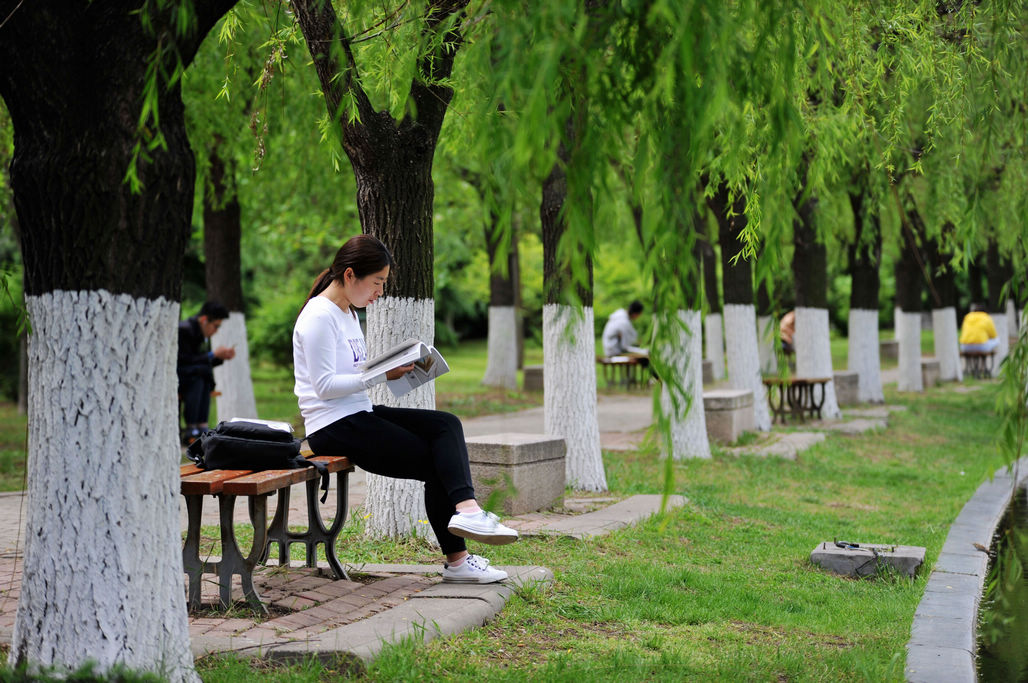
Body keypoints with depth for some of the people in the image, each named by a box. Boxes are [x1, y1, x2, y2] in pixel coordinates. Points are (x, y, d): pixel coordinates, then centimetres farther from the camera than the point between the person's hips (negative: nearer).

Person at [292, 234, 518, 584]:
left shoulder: (347, 313, 17)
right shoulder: (319, 316, -13)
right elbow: (325, 385, -19)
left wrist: (399, 367, 4)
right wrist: (383, 375, -19)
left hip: (360, 415, 9)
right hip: (333, 427, -9)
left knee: (446, 424, -11)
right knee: (436, 462, -11)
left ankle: (466, 509, -25)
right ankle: (456, 560, -10)